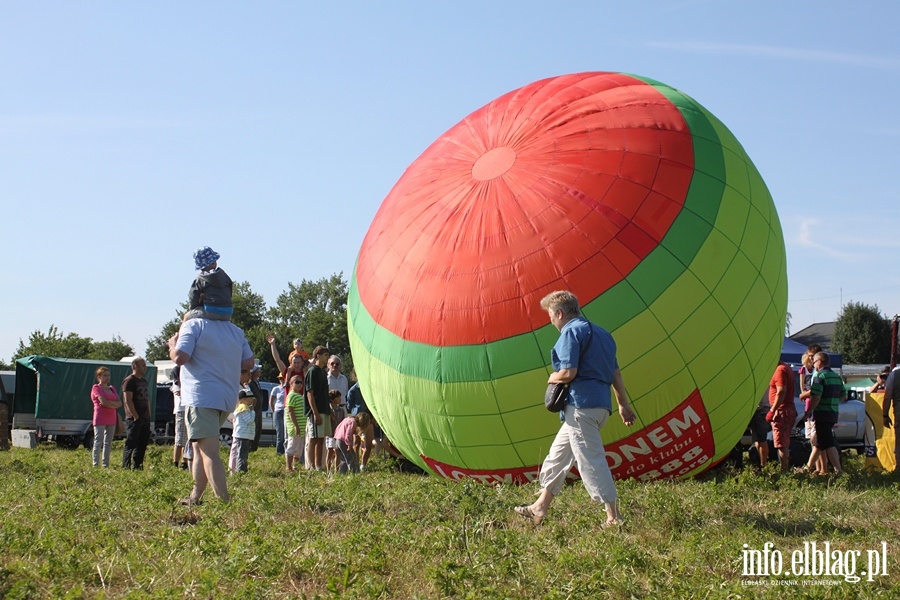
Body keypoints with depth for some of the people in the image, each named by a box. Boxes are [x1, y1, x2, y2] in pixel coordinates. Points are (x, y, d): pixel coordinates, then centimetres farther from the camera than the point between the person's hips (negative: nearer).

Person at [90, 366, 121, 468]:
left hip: (111, 419, 7)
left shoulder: (112, 389, 18)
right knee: (98, 442, -9)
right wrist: (114, 404, -4)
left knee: (108, 443, 9)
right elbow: (103, 402, -17)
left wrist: (109, 403, -11)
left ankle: (106, 464, 14)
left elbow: (119, 403, 6)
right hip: (100, 419, -7)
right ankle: (96, 465, -10)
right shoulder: (96, 388, -2)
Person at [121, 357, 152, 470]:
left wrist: (148, 415, 13)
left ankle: (137, 466, 15)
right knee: (131, 444, -8)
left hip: (145, 419, 9)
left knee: (142, 444, 9)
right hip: (134, 419, -9)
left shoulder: (144, 381, 19)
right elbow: (128, 401, -16)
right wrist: (136, 417, -18)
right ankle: (126, 466, -6)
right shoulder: (129, 381, -9)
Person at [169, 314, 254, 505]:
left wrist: (173, 345, 5)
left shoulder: (193, 325, -7)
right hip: (227, 399, 8)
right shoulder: (236, 331, 13)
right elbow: (248, 362, 12)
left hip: (201, 398, -8)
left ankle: (223, 502, -19)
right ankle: (195, 498, 26)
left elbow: (180, 357, -16)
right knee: (200, 448, 21)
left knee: (209, 452, -11)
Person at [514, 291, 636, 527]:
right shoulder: (601, 333, 19)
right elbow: (615, 372, 19)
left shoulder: (571, 332, -9)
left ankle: (613, 517, -4)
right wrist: (623, 404, 21)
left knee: (590, 459, -6)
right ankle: (540, 508, 24)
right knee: (559, 454, 17)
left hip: (581, 404, -10)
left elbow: (568, 372, -18)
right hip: (600, 403, 10)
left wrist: (552, 378, 2)